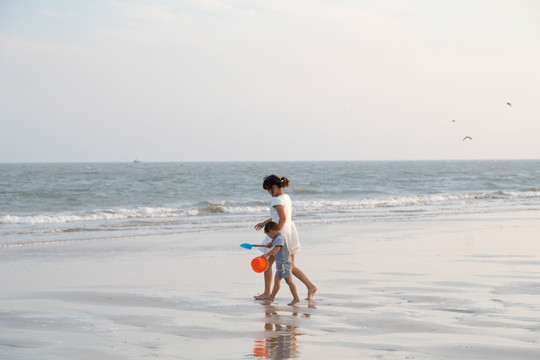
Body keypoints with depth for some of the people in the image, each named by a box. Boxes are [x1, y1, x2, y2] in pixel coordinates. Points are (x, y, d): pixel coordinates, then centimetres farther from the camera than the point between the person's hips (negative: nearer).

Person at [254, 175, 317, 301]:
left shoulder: (278, 200, -16)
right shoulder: (286, 197, 13)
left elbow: (282, 218, -27)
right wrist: (264, 223, 33)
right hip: (290, 231, 9)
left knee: (267, 262, 8)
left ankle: (267, 293, 15)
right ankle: (311, 286, 0)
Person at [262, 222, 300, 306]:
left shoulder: (280, 238, -18)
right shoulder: (278, 238, 15)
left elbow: (277, 248, -33)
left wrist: (267, 255, -36)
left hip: (284, 263, -11)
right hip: (281, 264, 11)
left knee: (289, 281, -13)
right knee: (277, 280, 19)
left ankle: (296, 298, -15)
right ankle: (272, 297, 30)